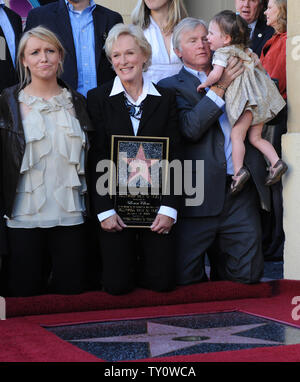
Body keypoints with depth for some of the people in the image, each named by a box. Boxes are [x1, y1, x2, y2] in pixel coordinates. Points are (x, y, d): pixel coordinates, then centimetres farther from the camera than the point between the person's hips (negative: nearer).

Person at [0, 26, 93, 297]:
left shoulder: (78, 103, 10)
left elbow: (88, 160, 14)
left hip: (71, 216, 2)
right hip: (24, 217, -2)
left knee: (71, 290, 4)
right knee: (24, 294, 3)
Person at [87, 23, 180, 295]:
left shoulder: (166, 99, 6)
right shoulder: (98, 98, 2)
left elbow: (174, 156, 2)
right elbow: (96, 158, -2)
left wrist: (169, 207, -8)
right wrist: (105, 209, -10)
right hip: (115, 203, -1)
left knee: (162, 281, -3)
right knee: (117, 284, -4)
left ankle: (142, 263, 30)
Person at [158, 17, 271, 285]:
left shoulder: (234, 76, 18)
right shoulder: (171, 87, 3)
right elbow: (190, 128, -13)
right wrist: (220, 87, -14)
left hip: (242, 193, 4)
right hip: (200, 195, -3)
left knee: (249, 273, 5)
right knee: (184, 276, -2)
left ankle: (218, 268, 33)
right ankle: (203, 273, 29)